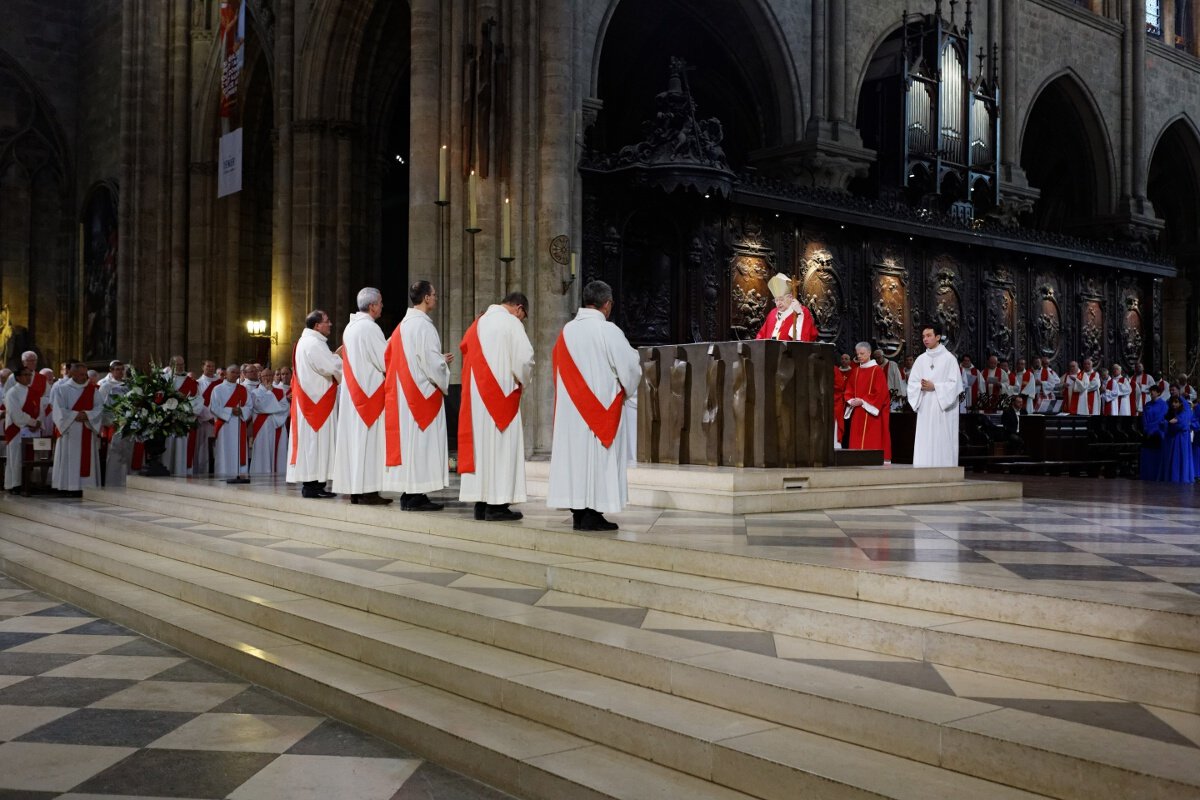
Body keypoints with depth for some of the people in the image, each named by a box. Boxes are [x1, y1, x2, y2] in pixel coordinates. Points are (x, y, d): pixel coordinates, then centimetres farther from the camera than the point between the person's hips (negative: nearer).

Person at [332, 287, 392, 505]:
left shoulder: (350, 327, 13)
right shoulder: (370, 327, -14)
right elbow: (385, 361, -14)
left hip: (352, 391, 9)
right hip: (370, 391, -9)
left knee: (354, 437, 8)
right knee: (369, 438, -7)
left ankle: (355, 490, 10)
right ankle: (367, 491, -7)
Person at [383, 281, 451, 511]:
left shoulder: (403, 325, 14)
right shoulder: (424, 325, -13)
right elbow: (432, 362, -18)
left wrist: (440, 360, 17)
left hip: (403, 395, 9)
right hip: (423, 394, -9)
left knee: (407, 439, 9)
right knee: (422, 440, -6)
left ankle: (408, 494, 13)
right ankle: (416, 496, -5)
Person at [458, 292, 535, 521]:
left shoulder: (479, 322, 14)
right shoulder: (511, 323, -7)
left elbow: (466, 351, 16)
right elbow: (524, 357, -17)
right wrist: (521, 380, 2)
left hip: (475, 394, 7)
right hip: (501, 396, -7)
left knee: (479, 444, 9)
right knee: (501, 446, -3)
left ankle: (480, 503, 12)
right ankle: (496, 504, -4)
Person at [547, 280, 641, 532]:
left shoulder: (566, 331, 5)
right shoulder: (609, 331, -12)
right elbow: (630, 367, -9)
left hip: (570, 407, 6)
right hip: (601, 406, -6)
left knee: (574, 453, 9)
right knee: (598, 457, 0)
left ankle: (578, 514, 11)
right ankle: (592, 514, 0)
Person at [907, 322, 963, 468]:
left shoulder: (948, 358, -2)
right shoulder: (921, 359, 12)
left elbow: (955, 384, -8)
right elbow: (912, 383, 9)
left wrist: (934, 386, -16)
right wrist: (921, 386, -12)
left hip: (943, 408, -5)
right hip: (925, 408, 5)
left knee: (942, 443, -5)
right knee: (924, 444, 1)